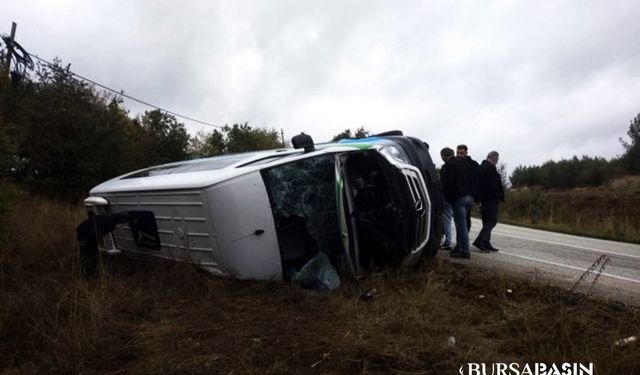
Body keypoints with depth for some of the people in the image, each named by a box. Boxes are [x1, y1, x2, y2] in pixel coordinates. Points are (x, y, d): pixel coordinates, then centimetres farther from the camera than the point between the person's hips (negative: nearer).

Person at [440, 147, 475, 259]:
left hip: (458, 198, -8)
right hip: (469, 196, 8)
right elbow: (472, 180, 17)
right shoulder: (465, 163, 15)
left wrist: (447, 198, 1)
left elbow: (447, 185, -13)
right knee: (461, 223, 16)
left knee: (461, 224, -5)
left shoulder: (447, 167, -10)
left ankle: (465, 251, -3)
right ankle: (459, 247, 23)